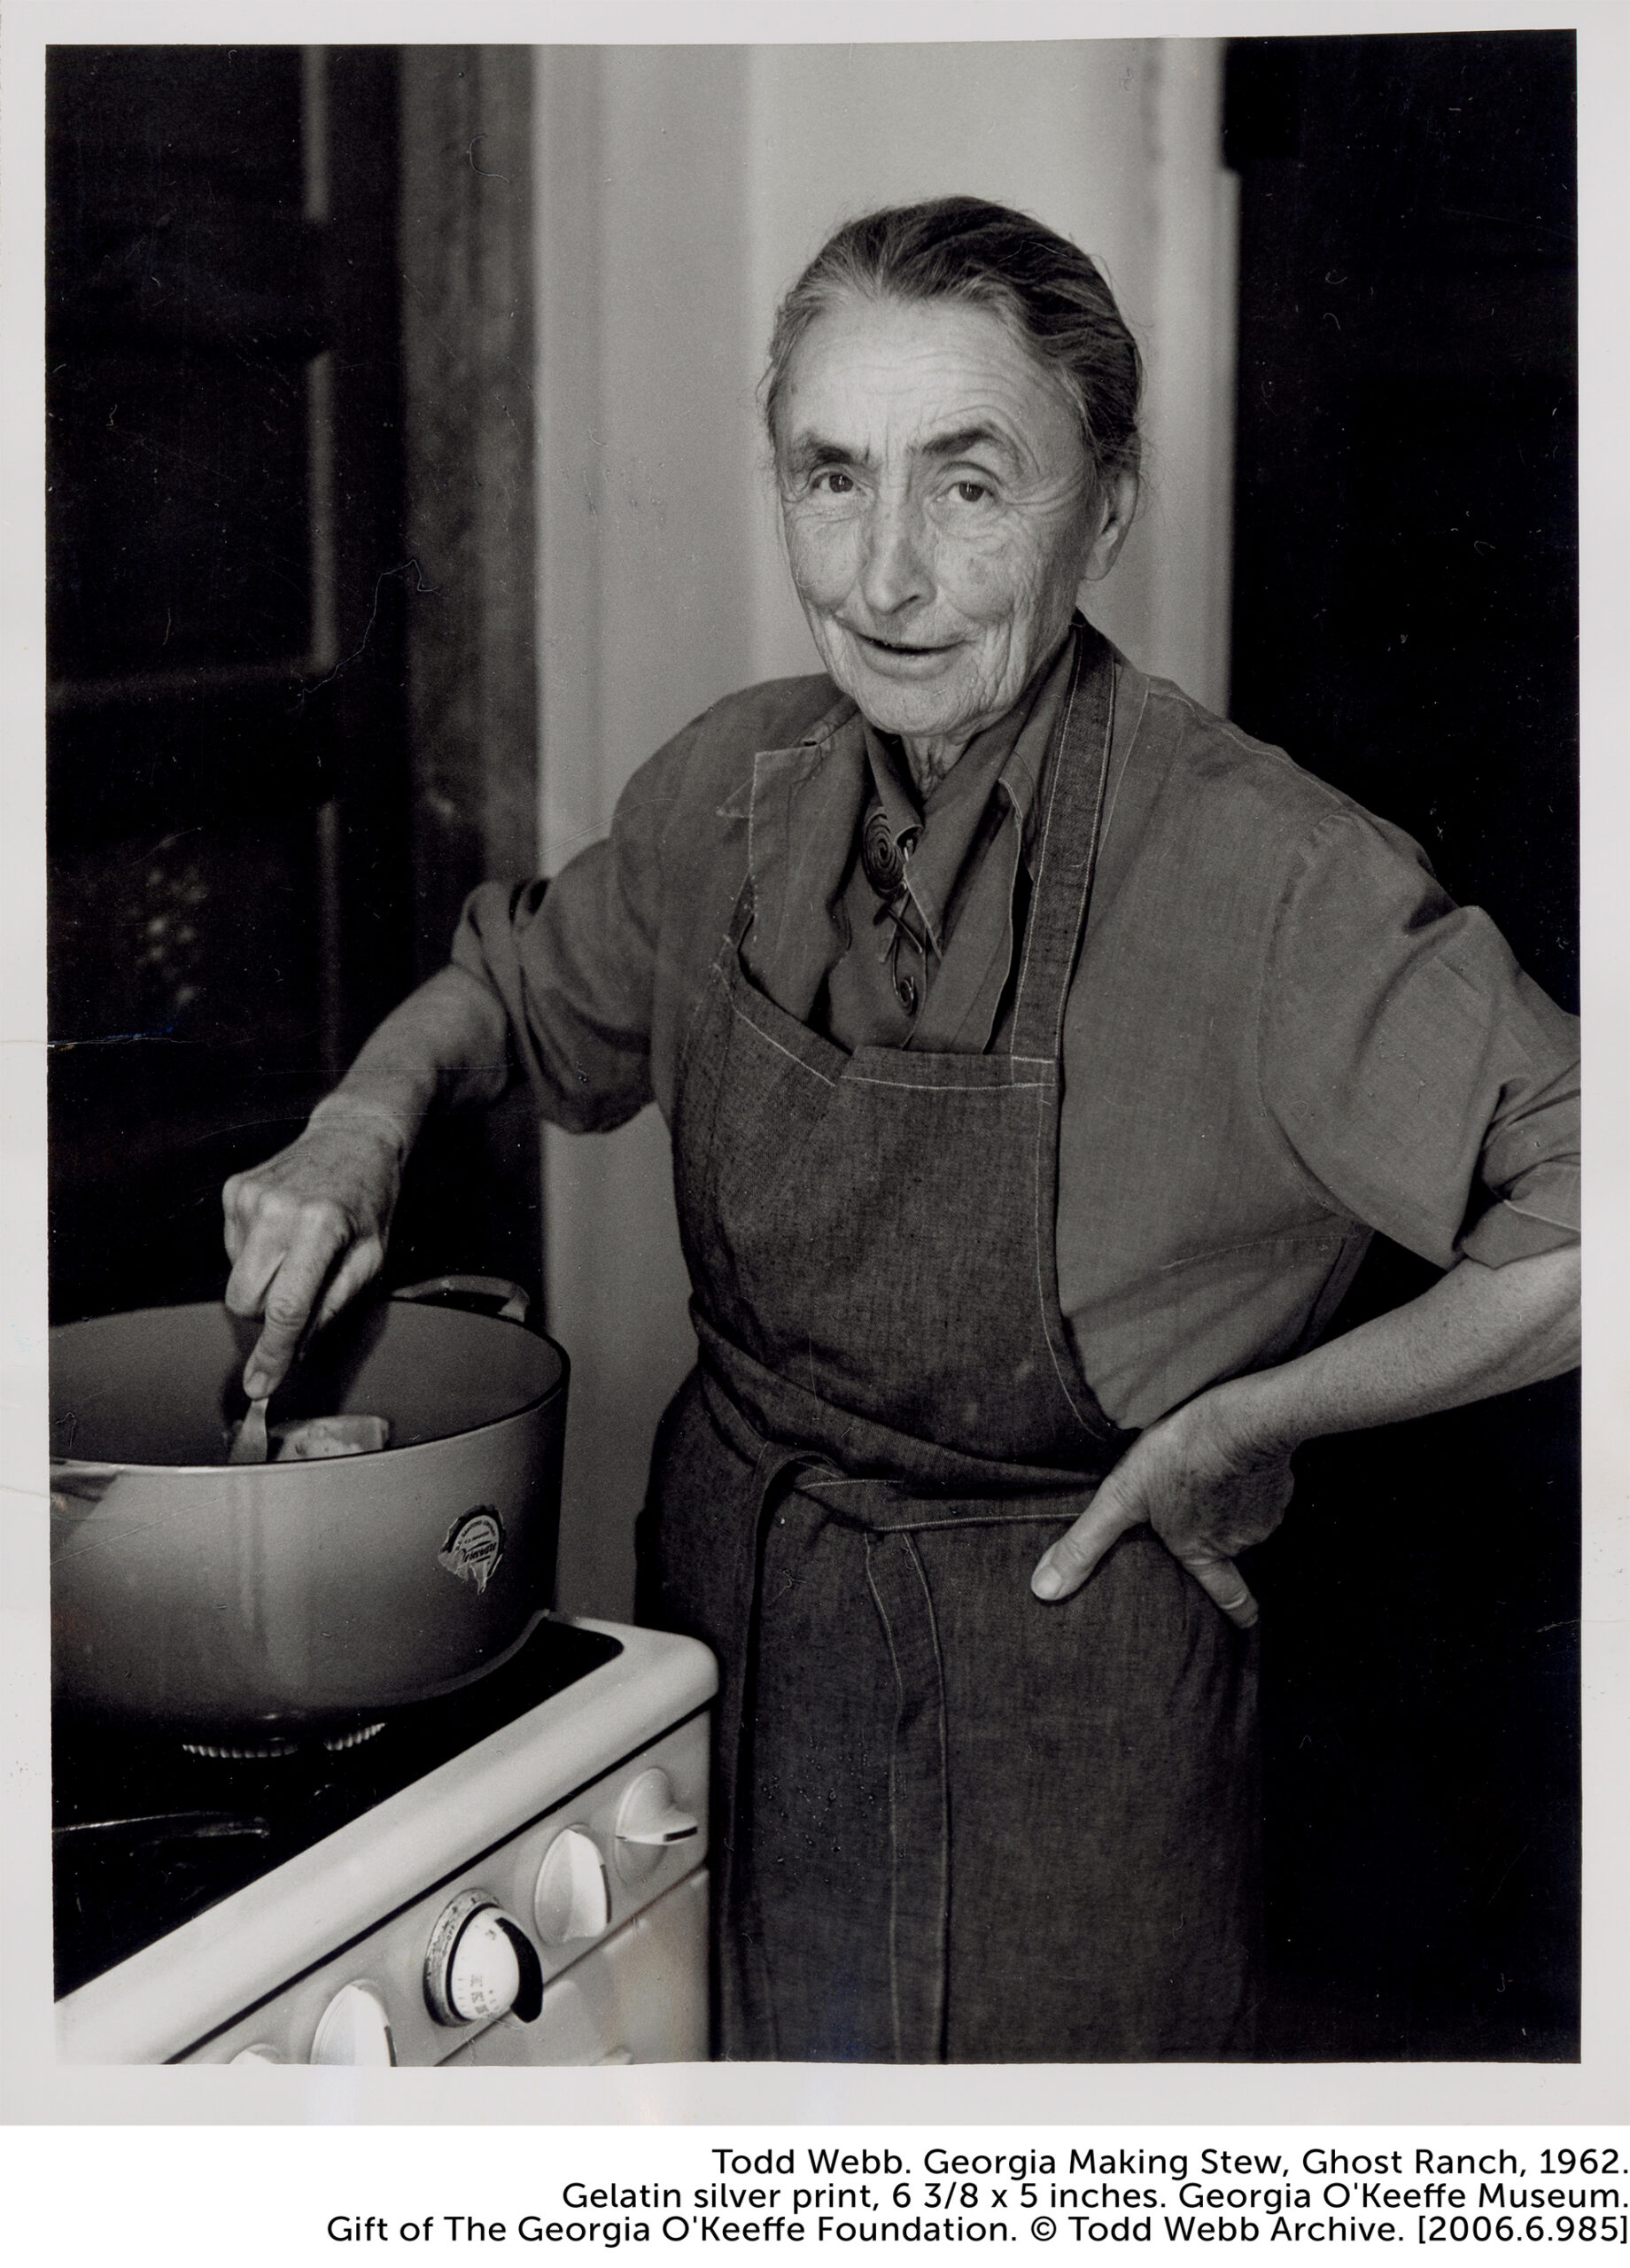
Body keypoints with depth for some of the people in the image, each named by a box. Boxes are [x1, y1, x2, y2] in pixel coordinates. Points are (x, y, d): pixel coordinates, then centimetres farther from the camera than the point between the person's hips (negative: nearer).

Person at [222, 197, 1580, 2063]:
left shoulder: (1260, 876, -23)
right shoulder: (740, 786, -4)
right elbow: (513, 988, 15)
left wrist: (1236, 1424, -16)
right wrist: (363, 1124, -4)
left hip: (1055, 1681, -5)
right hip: (722, 1605, 5)